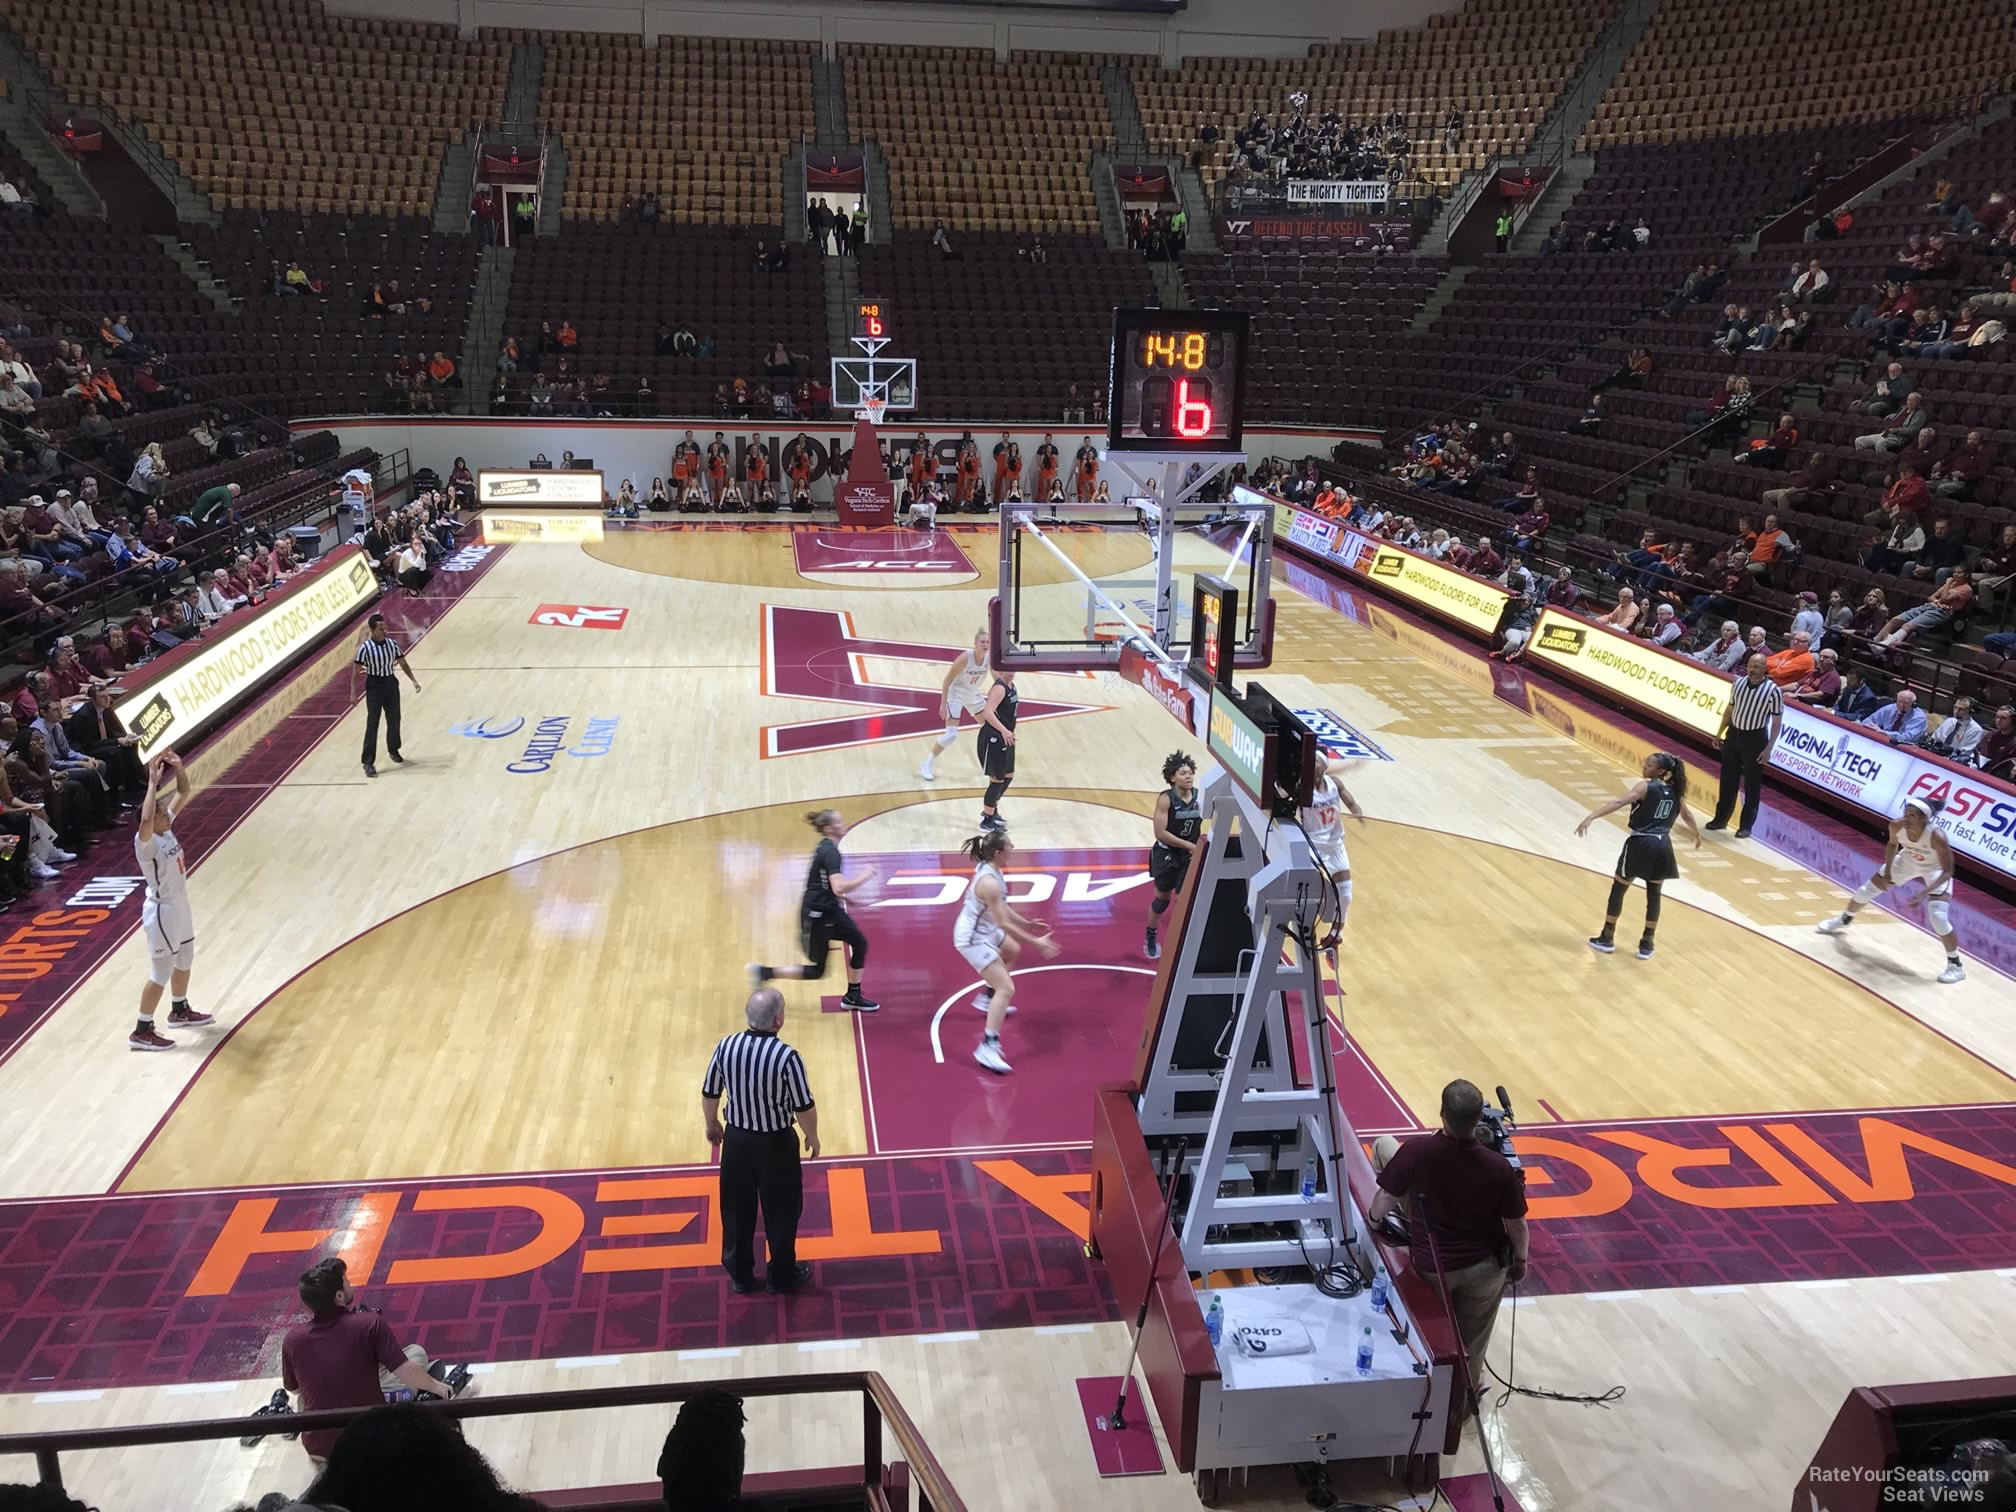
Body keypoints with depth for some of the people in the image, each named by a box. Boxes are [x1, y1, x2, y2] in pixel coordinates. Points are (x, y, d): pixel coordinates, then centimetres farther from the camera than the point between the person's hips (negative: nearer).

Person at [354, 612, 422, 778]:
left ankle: (393, 751, 38)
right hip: (374, 687, -5)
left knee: (394, 720, 15)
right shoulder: (365, 648, -14)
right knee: (372, 724, -7)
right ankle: (368, 762, -5)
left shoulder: (392, 644, -1)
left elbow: (403, 664, 9)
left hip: (391, 684, 5)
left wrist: (414, 681, 1)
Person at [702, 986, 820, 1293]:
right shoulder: (786, 1057, -24)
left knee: (736, 1210, 19)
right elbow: (804, 1107, -16)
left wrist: (712, 1125, 19)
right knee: (781, 1211, 16)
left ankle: (740, 1274, 33)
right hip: (775, 1143, -4)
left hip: (736, 1139, 4)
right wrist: (813, 1137, 3)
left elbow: (709, 1094, 1)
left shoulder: (726, 1047, -12)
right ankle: (782, 1276, 30)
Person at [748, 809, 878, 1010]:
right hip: (816, 915, -9)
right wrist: (864, 876, -22)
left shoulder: (826, 848, 6)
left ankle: (853, 997, 21)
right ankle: (764, 972, 12)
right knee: (816, 971, 3)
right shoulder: (830, 852, -24)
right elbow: (839, 888, -34)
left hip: (829, 910, 9)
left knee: (859, 943, 9)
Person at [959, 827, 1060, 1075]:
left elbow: (1001, 906, 11)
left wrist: (1027, 923, 15)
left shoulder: (989, 869, -3)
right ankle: (988, 1047, -15)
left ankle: (986, 998, 46)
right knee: (1007, 989, -15)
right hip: (973, 939, -10)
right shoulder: (990, 883, -33)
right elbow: (1004, 924, -29)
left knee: (1012, 951, 35)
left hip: (983, 929, 10)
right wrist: (1036, 942, -24)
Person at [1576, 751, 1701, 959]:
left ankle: (1607, 938, 17)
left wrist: (1591, 817, -32)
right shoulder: (1675, 791, 9)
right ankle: (1646, 944, 16)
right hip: (1662, 846, 5)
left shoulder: (1645, 787, -9)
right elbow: (1687, 814, 26)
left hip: (1641, 844, -5)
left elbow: (1619, 803, -24)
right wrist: (1697, 834, 45)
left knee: (1618, 889, 10)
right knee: (1654, 894, 13)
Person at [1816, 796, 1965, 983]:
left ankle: (1956, 966, 1)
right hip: (1908, 861, 5)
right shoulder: (1897, 825, -29)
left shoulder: (1937, 836, -41)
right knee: (1866, 891, 13)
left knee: (1938, 918, -19)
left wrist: (1925, 892, -43)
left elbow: (1948, 871, -32)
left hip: (1935, 871, -5)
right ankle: (1844, 920, 45)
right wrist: (1887, 871, -9)